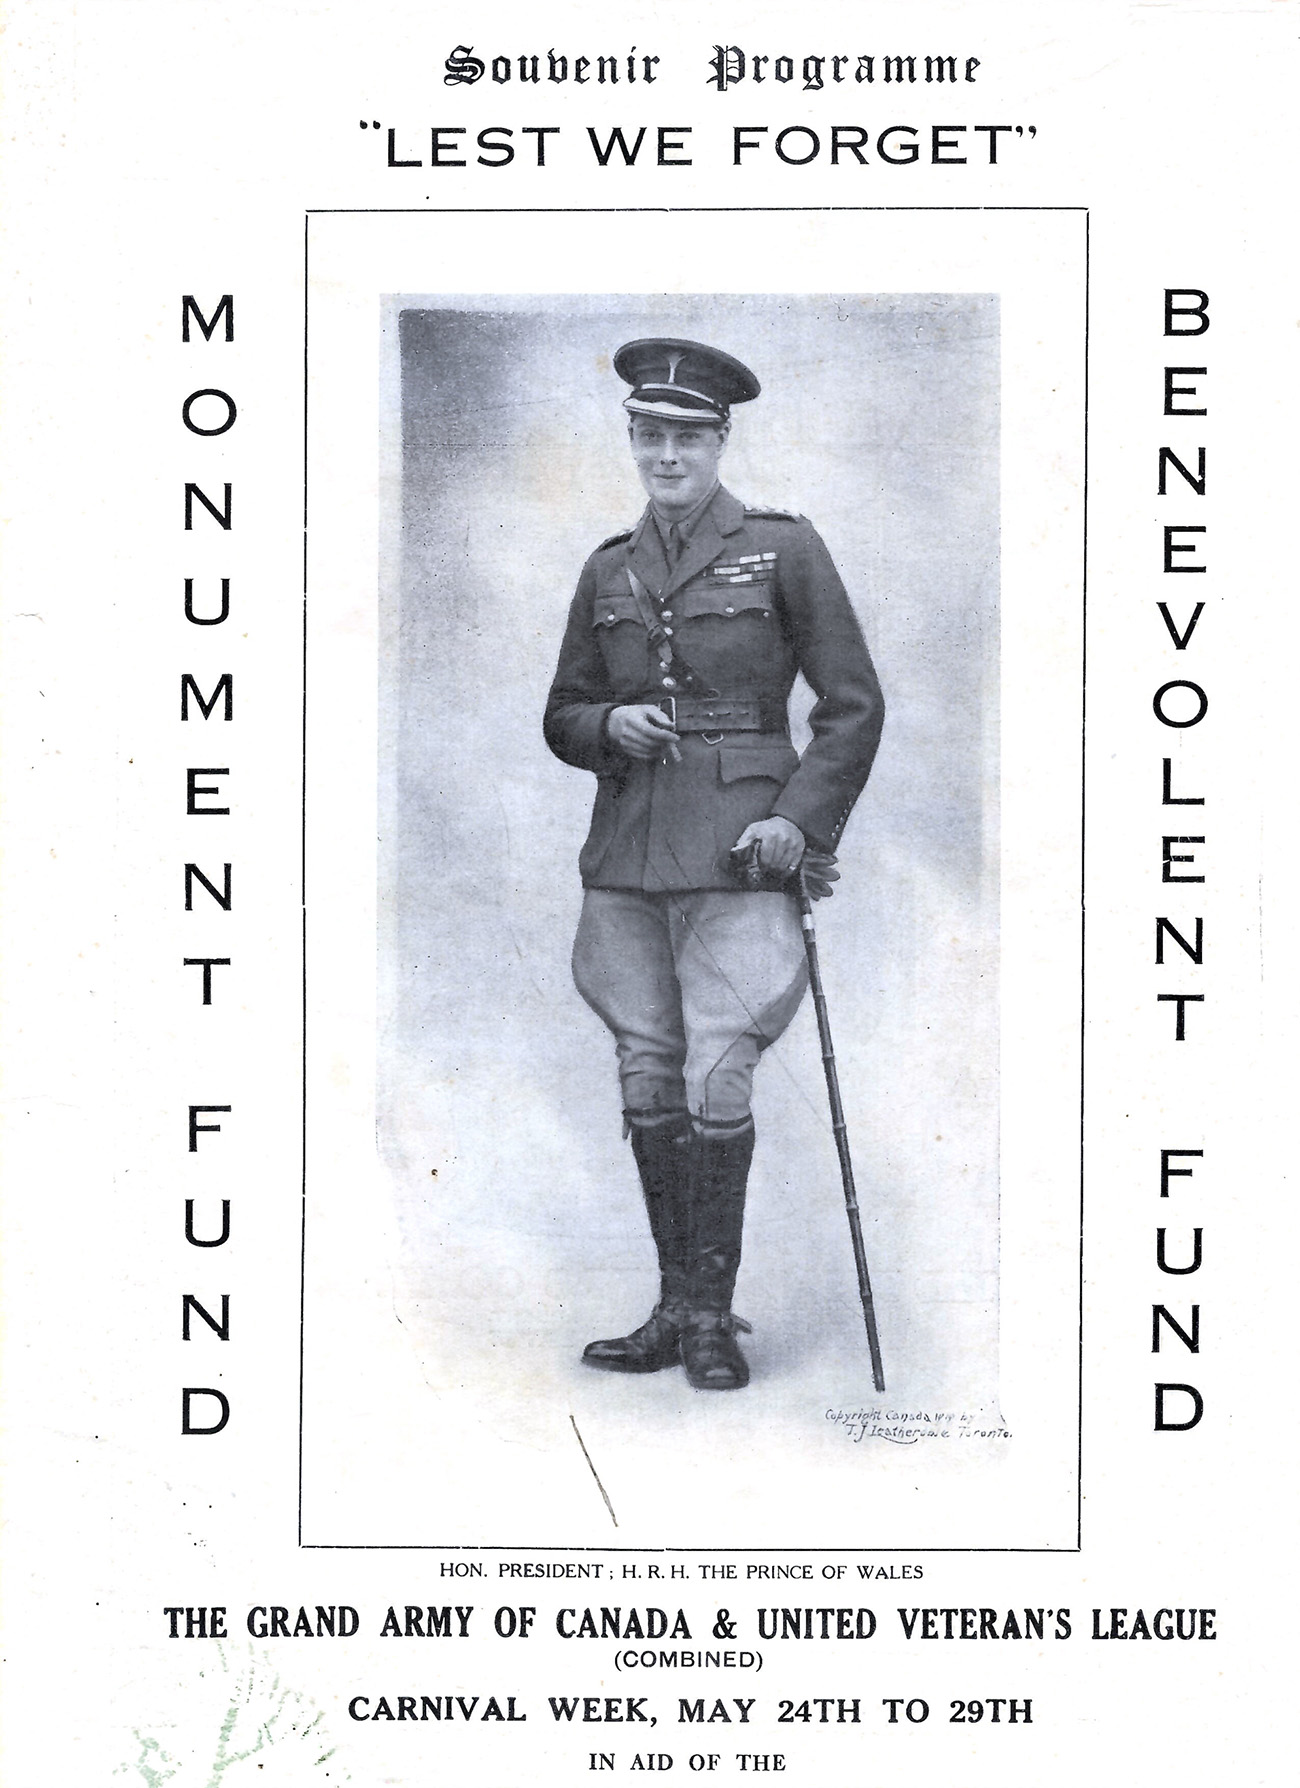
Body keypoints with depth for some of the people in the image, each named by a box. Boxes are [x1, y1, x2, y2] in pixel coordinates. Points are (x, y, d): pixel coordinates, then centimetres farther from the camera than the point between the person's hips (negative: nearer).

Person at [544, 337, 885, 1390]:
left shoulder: (782, 549, 0)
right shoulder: (608, 572, 13)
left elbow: (854, 704, 0)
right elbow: (561, 718, 18)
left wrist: (801, 820, -12)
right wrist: (609, 725, -4)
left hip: (737, 849, -5)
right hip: (628, 856, 5)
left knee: (717, 1083, -8)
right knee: (648, 1082, 7)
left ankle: (714, 1318, 4)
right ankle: (675, 1309, 18)